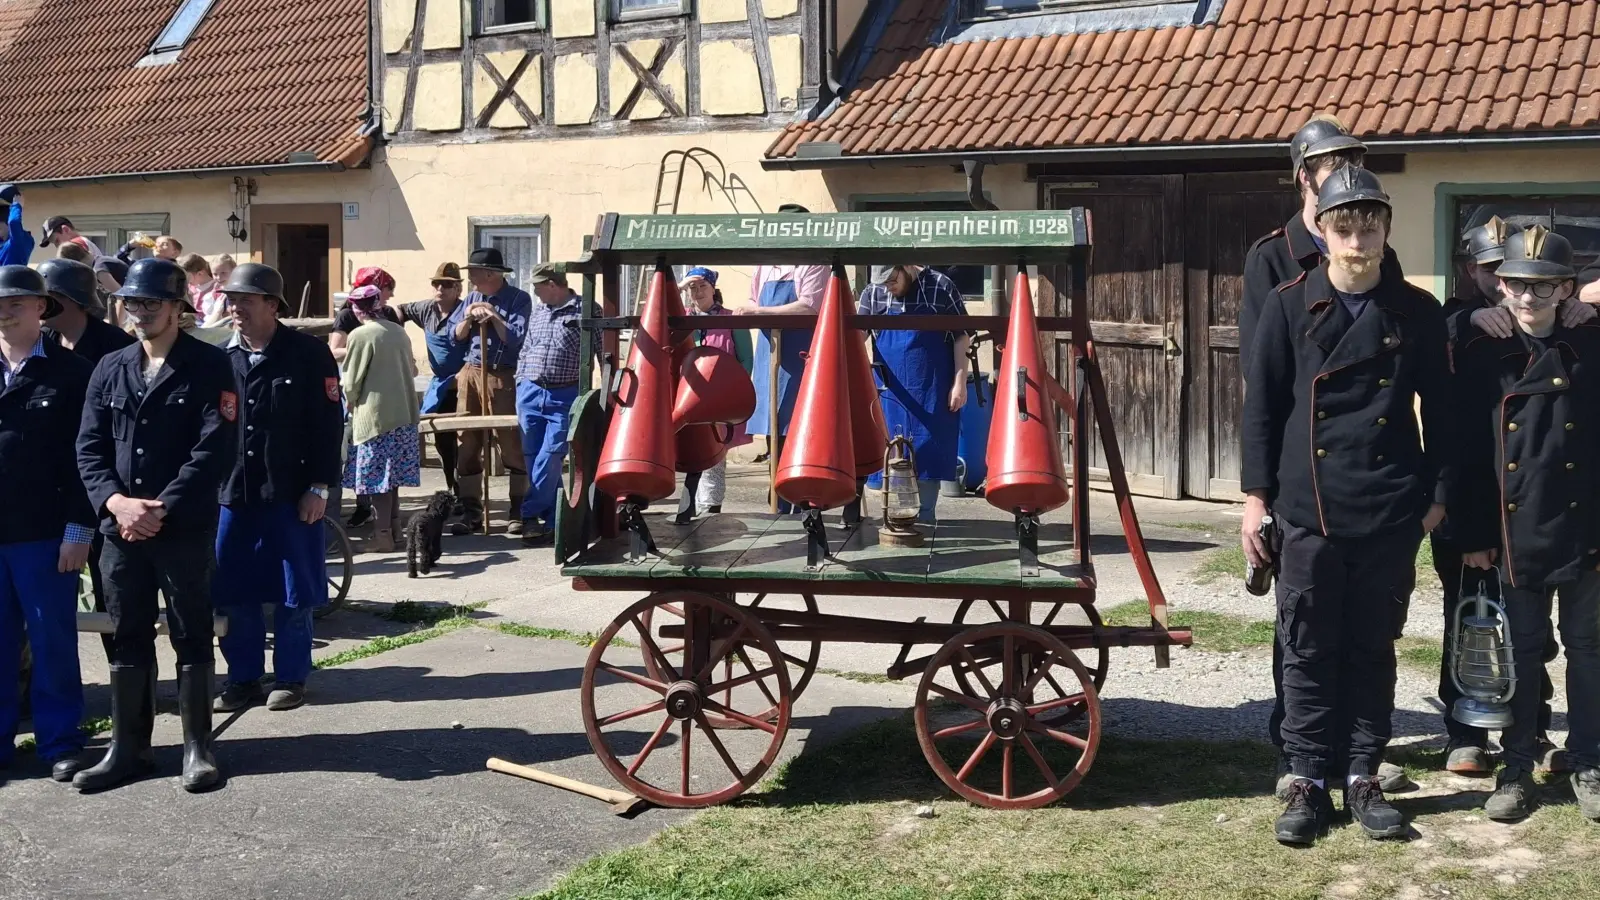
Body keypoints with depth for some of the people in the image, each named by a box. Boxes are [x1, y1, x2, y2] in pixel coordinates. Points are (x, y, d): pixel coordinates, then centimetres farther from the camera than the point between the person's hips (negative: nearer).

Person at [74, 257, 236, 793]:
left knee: (192, 638, 4)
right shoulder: (109, 370, 11)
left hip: (186, 530, -4)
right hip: (120, 528, 4)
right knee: (127, 641, 10)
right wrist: (115, 501, -12)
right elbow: (89, 447, 6)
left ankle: (197, 748, 13)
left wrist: (162, 509, -16)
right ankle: (128, 749, 19)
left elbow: (214, 449, -12)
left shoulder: (209, 366, -3)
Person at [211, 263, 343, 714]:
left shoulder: (308, 354, -5)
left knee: (293, 593, 4)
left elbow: (328, 423, -7)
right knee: (233, 592, 7)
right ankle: (243, 677, 20)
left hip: (291, 493, -4)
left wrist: (319, 487, -10)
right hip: (233, 492, 4)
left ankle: (290, 678, 17)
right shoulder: (222, 358, 6)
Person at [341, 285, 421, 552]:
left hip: (374, 414, -6)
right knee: (392, 473, 16)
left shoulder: (360, 335, -12)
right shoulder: (399, 331, 4)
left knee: (376, 475, 0)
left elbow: (351, 382, -8)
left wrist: (352, 405, 10)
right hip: (403, 412, 6)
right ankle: (394, 525, 23)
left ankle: (383, 534, -1)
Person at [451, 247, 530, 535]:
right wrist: (469, 317, -6)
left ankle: (519, 511, 5)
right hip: (471, 374, 6)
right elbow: (457, 337, 10)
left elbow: (514, 338, -14)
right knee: (467, 444, 5)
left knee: (512, 445, -3)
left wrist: (493, 317, -16)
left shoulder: (519, 299, -5)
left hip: (503, 378, -6)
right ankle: (471, 512, 10)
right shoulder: (472, 297, 12)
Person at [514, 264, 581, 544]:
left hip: (564, 397, -6)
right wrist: (520, 389, 16)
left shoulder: (585, 310, -4)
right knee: (533, 458, 6)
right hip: (530, 394, 6)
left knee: (549, 458, -11)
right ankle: (552, 519, 15)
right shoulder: (537, 312, 14)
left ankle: (530, 515, -3)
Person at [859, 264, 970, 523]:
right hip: (890, 392, 3)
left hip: (932, 391, -3)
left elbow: (962, 336, -2)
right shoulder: (873, 293, 2)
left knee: (928, 455, -2)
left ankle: (924, 519, 5)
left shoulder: (941, 287, -5)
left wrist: (960, 383, -6)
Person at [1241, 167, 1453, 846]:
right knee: (1309, 651, 5)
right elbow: (1261, 403, 1)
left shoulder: (1417, 313, 2)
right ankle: (1308, 780, 15)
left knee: (1373, 650, 10)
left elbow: (1439, 410, 8)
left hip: (1390, 513, 1)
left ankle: (1363, 776, 21)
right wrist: (1256, 495, -2)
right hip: (1307, 510, -1)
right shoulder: (1288, 306, -1)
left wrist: (1438, 496, 4)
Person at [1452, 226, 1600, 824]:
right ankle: (1517, 768, 19)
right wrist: (1472, 533, -3)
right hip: (1514, 530, 0)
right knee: (1521, 650, 9)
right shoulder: (1481, 351, -1)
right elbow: (1468, 445, -1)